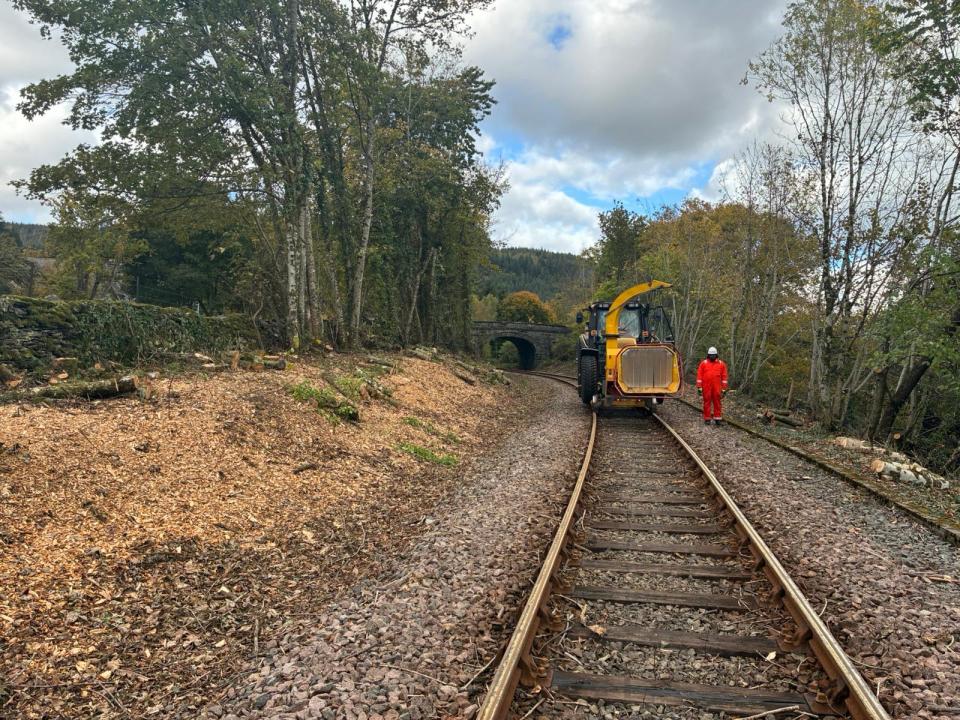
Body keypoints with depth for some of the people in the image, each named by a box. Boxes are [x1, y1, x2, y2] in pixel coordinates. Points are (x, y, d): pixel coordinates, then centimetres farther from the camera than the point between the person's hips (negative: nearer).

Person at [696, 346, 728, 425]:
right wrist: (699, 387, -3)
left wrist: (724, 388, 3)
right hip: (706, 387, 0)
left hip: (717, 388, 0)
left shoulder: (721, 364, 5)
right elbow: (699, 376, 2)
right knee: (707, 402, 4)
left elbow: (724, 376, 6)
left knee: (717, 402, 1)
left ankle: (717, 418, 7)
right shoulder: (703, 363, 3)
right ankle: (707, 419, 10)